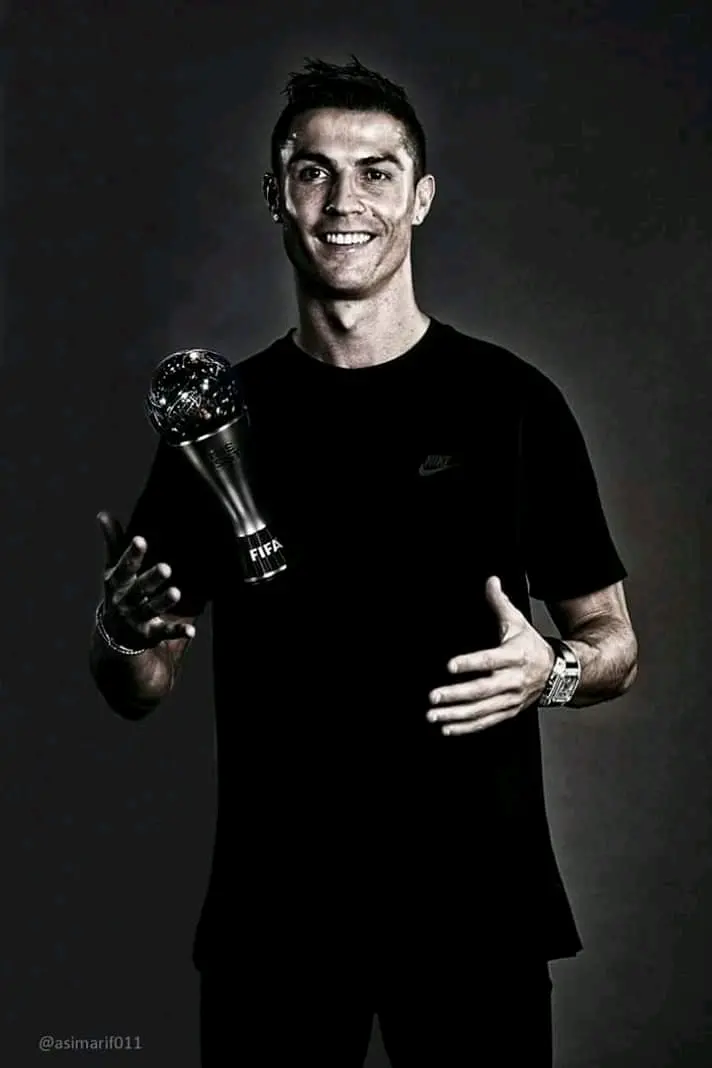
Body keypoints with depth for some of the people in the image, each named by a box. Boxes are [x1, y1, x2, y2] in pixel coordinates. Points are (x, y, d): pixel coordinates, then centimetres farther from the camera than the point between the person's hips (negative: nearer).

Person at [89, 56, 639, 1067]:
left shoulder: (510, 402, -1)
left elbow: (614, 642, 5)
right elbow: (141, 691, 8)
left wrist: (553, 670, -17)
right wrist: (121, 634, -14)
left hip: (476, 905, -1)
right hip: (272, 910, 1)